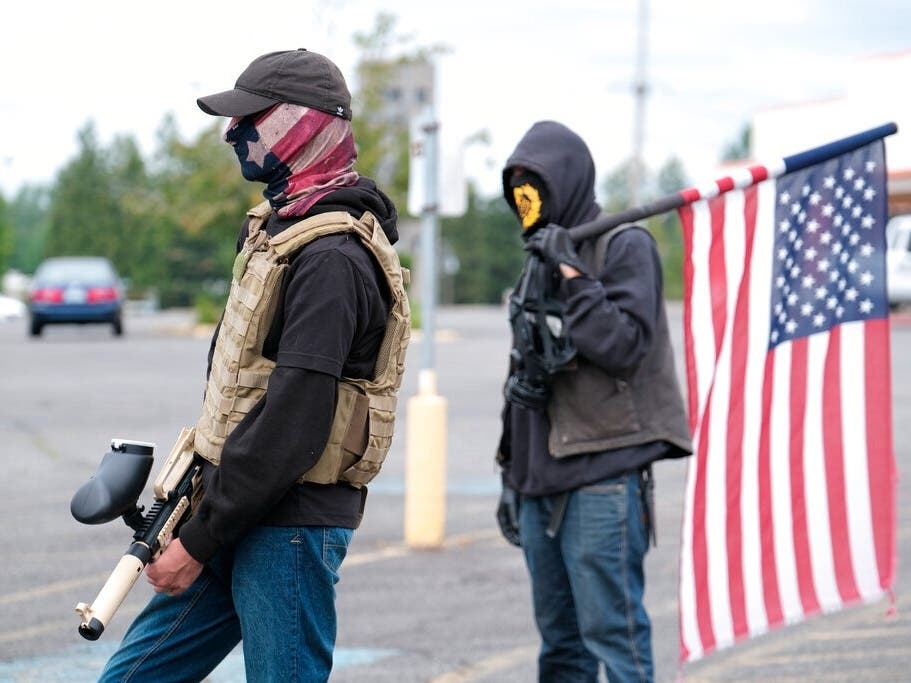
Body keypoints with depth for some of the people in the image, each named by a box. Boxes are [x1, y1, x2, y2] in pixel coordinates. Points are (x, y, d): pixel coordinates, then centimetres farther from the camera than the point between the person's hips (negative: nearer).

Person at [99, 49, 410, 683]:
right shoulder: (279, 226, 14)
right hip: (238, 516, 10)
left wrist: (199, 540, -19)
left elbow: (292, 423, -23)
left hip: (290, 527, -10)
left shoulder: (331, 258, -18)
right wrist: (198, 496, 16)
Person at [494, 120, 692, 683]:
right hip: (543, 479, 8)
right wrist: (513, 474, 22)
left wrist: (573, 276, -18)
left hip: (603, 476, -8)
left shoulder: (625, 246, -5)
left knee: (613, 631, -9)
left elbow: (625, 343, -17)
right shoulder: (540, 259, 19)